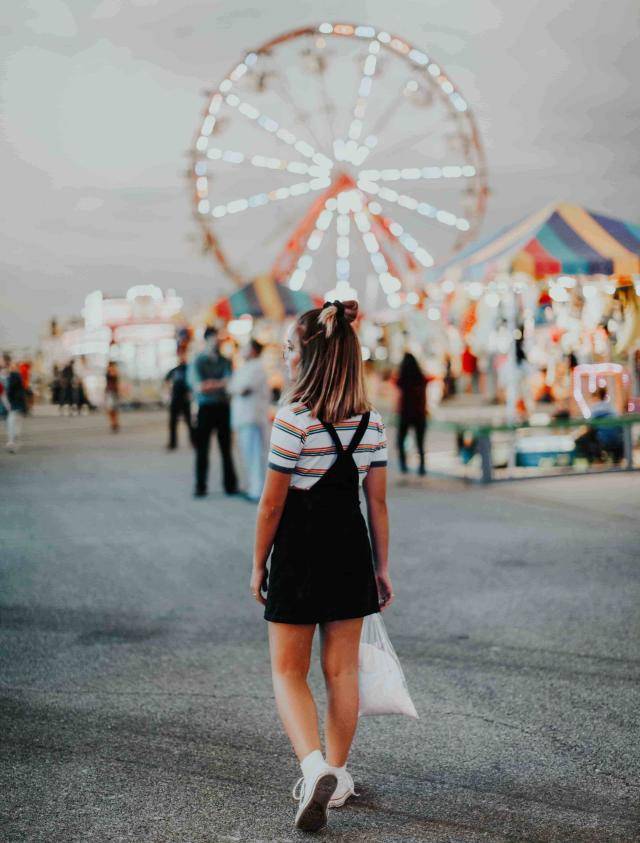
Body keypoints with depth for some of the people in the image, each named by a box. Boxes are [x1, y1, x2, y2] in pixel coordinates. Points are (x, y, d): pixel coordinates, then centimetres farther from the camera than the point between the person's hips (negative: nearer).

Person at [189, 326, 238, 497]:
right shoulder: (198, 362, 0)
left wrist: (211, 384, -14)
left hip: (223, 407, 3)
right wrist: (221, 383, -6)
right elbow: (198, 387, -10)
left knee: (226, 449, 6)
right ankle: (200, 487, 5)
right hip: (205, 408, -3)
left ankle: (230, 485, 10)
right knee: (202, 449, 0)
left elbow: (230, 381, -2)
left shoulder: (225, 361, 10)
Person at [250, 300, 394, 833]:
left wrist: (259, 565, 1)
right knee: (342, 671, 14)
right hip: (352, 553, 5)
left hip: (299, 554, -5)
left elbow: (272, 504, -11)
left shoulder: (294, 418, -16)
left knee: (288, 672, 7)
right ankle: (336, 775, 25)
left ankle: (315, 766, -12)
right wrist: (382, 567, 13)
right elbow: (377, 501, 5)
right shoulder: (370, 421, 2)